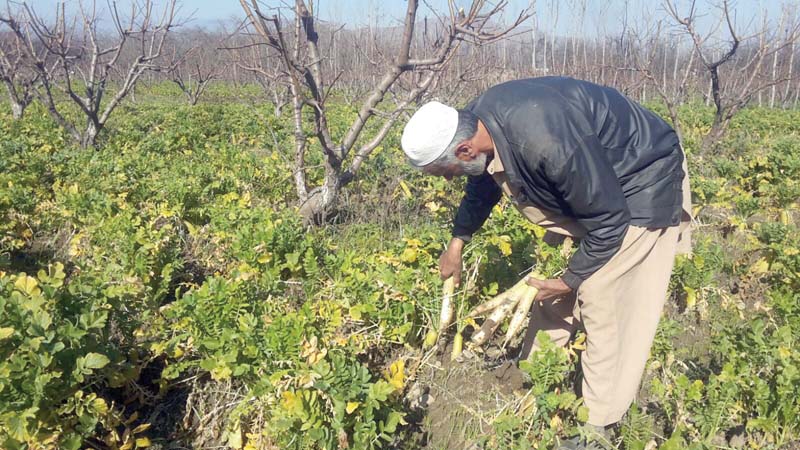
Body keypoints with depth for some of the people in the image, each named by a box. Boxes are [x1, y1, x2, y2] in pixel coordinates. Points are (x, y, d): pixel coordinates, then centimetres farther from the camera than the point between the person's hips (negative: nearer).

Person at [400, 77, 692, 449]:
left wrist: (570, 281, -17)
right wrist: (457, 242, 13)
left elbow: (608, 220, -28)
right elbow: (483, 182, 10)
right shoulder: (474, 121, -14)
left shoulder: (546, 142, -41)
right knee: (551, 282, 11)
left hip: (639, 187, -8)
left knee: (602, 299, -8)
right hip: (587, 179, 8)